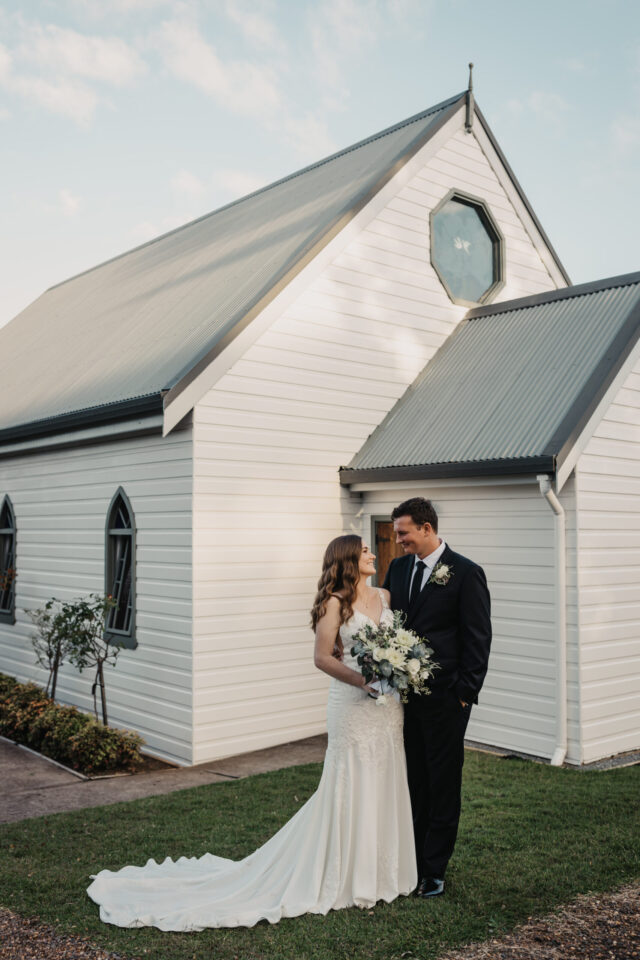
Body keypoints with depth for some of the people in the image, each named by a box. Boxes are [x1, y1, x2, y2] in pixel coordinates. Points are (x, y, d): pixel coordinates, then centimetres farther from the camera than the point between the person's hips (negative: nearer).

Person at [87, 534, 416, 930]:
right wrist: (363, 681, -18)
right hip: (354, 704, -6)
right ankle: (345, 875, 18)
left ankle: (381, 868, 29)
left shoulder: (385, 596, 9)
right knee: (350, 788, 3)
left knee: (383, 784, 13)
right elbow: (322, 657, -11)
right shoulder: (335, 602, -9)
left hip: (389, 706, 6)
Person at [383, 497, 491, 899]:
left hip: (444, 697, -5)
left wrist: (465, 692, -11)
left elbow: (478, 639, -9)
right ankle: (410, 861, 25)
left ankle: (434, 870, 18)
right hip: (404, 692, 5)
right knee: (412, 782, 13)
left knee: (443, 785, 7)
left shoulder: (467, 573, -9)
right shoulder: (398, 568, 8)